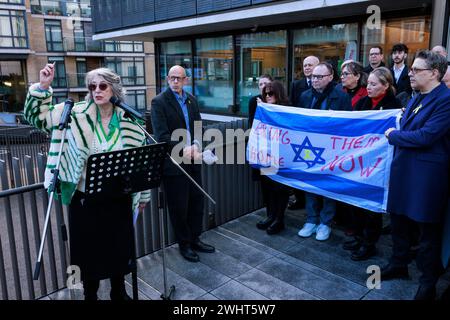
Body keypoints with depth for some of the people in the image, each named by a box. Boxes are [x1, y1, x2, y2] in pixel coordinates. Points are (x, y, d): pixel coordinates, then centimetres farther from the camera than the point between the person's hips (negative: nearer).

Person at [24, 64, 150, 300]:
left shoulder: (129, 121, -3)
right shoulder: (76, 114, -5)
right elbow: (37, 115, -2)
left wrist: (143, 194, 8)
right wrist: (43, 87, -18)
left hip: (119, 199, 1)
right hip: (85, 199, -1)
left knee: (119, 248, 16)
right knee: (88, 250, 13)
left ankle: (119, 292, 41)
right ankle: (90, 294, 38)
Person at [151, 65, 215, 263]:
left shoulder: (191, 100, 11)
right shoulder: (159, 102, -8)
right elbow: (161, 135, -15)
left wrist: (196, 146, -10)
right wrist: (182, 151, -21)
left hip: (192, 160, 6)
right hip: (173, 163, -6)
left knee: (197, 201, 13)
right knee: (179, 206, 6)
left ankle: (195, 239, 31)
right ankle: (184, 244, 23)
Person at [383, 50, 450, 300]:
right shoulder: (417, 98, 11)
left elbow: (425, 136, -24)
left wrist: (393, 135, -11)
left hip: (427, 175, -8)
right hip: (403, 170, 8)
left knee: (428, 229, 7)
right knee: (399, 219, 19)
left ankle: (428, 281, 25)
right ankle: (399, 264, 39)